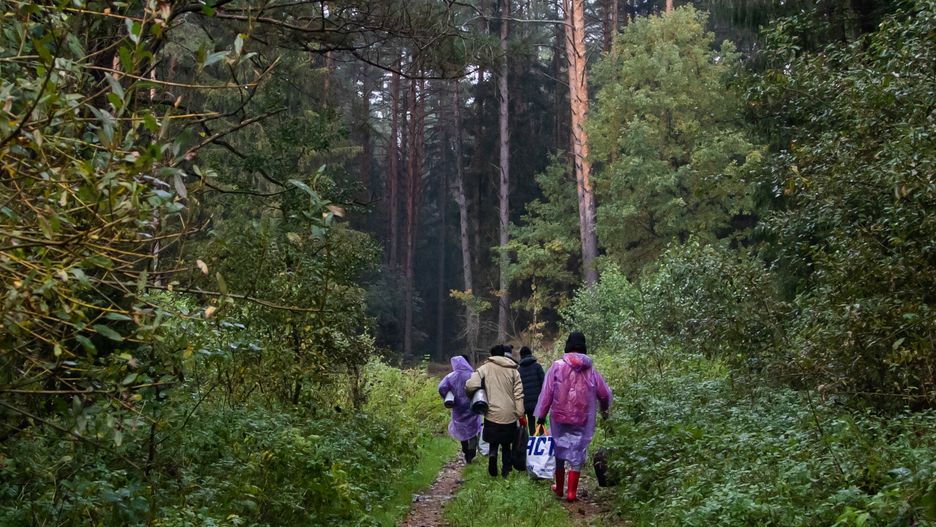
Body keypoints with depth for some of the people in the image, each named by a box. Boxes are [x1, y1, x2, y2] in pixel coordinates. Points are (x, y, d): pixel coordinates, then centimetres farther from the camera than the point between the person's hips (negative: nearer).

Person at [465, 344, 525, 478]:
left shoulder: (485, 368, -1)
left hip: (493, 413, -2)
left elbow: (470, 385, -13)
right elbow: (518, 395, -2)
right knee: (506, 445, 17)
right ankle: (506, 470, 11)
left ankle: (492, 454, -13)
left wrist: (471, 396, 8)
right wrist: (521, 415, 0)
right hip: (510, 415, 2)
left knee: (494, 442, 15)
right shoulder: (513, 370, 4)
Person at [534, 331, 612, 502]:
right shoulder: (590, 371, -1)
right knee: (577, 455, 7)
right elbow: (605, 394, 5)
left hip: (559, 417, 0)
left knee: (559, 451, 15)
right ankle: (572, 492, 4)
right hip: (582, 420, 0)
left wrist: (541, 415, 0)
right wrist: (604, 410, 25)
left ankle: (559, 488, 27)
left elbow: (547, 392, -7)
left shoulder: (557, 366, -6)